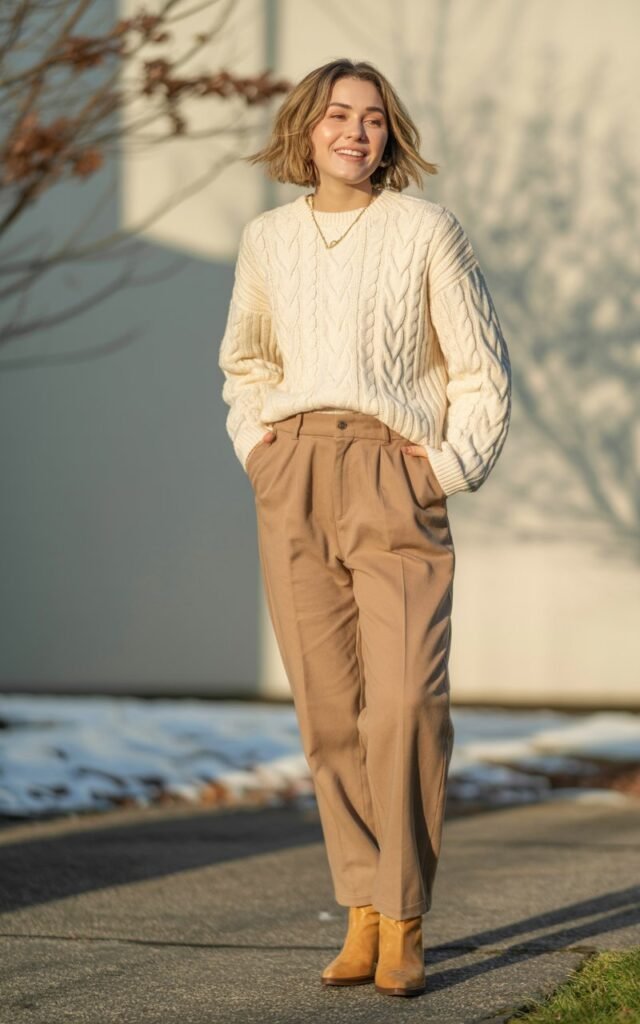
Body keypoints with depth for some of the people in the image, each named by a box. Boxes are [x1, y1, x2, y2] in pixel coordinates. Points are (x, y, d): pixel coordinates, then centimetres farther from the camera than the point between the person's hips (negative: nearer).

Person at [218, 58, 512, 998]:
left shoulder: (427, 231, 2)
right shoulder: (268, 238, 13)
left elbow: (484, 374, 6)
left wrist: (450, 469, -5)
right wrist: (253, 443, 13)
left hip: (395, 476, -3)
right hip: (292, 480, 3)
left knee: (406, 701, -14)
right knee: (327, 706, 0)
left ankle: (403, 922, -7)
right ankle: (363, 912, 6)